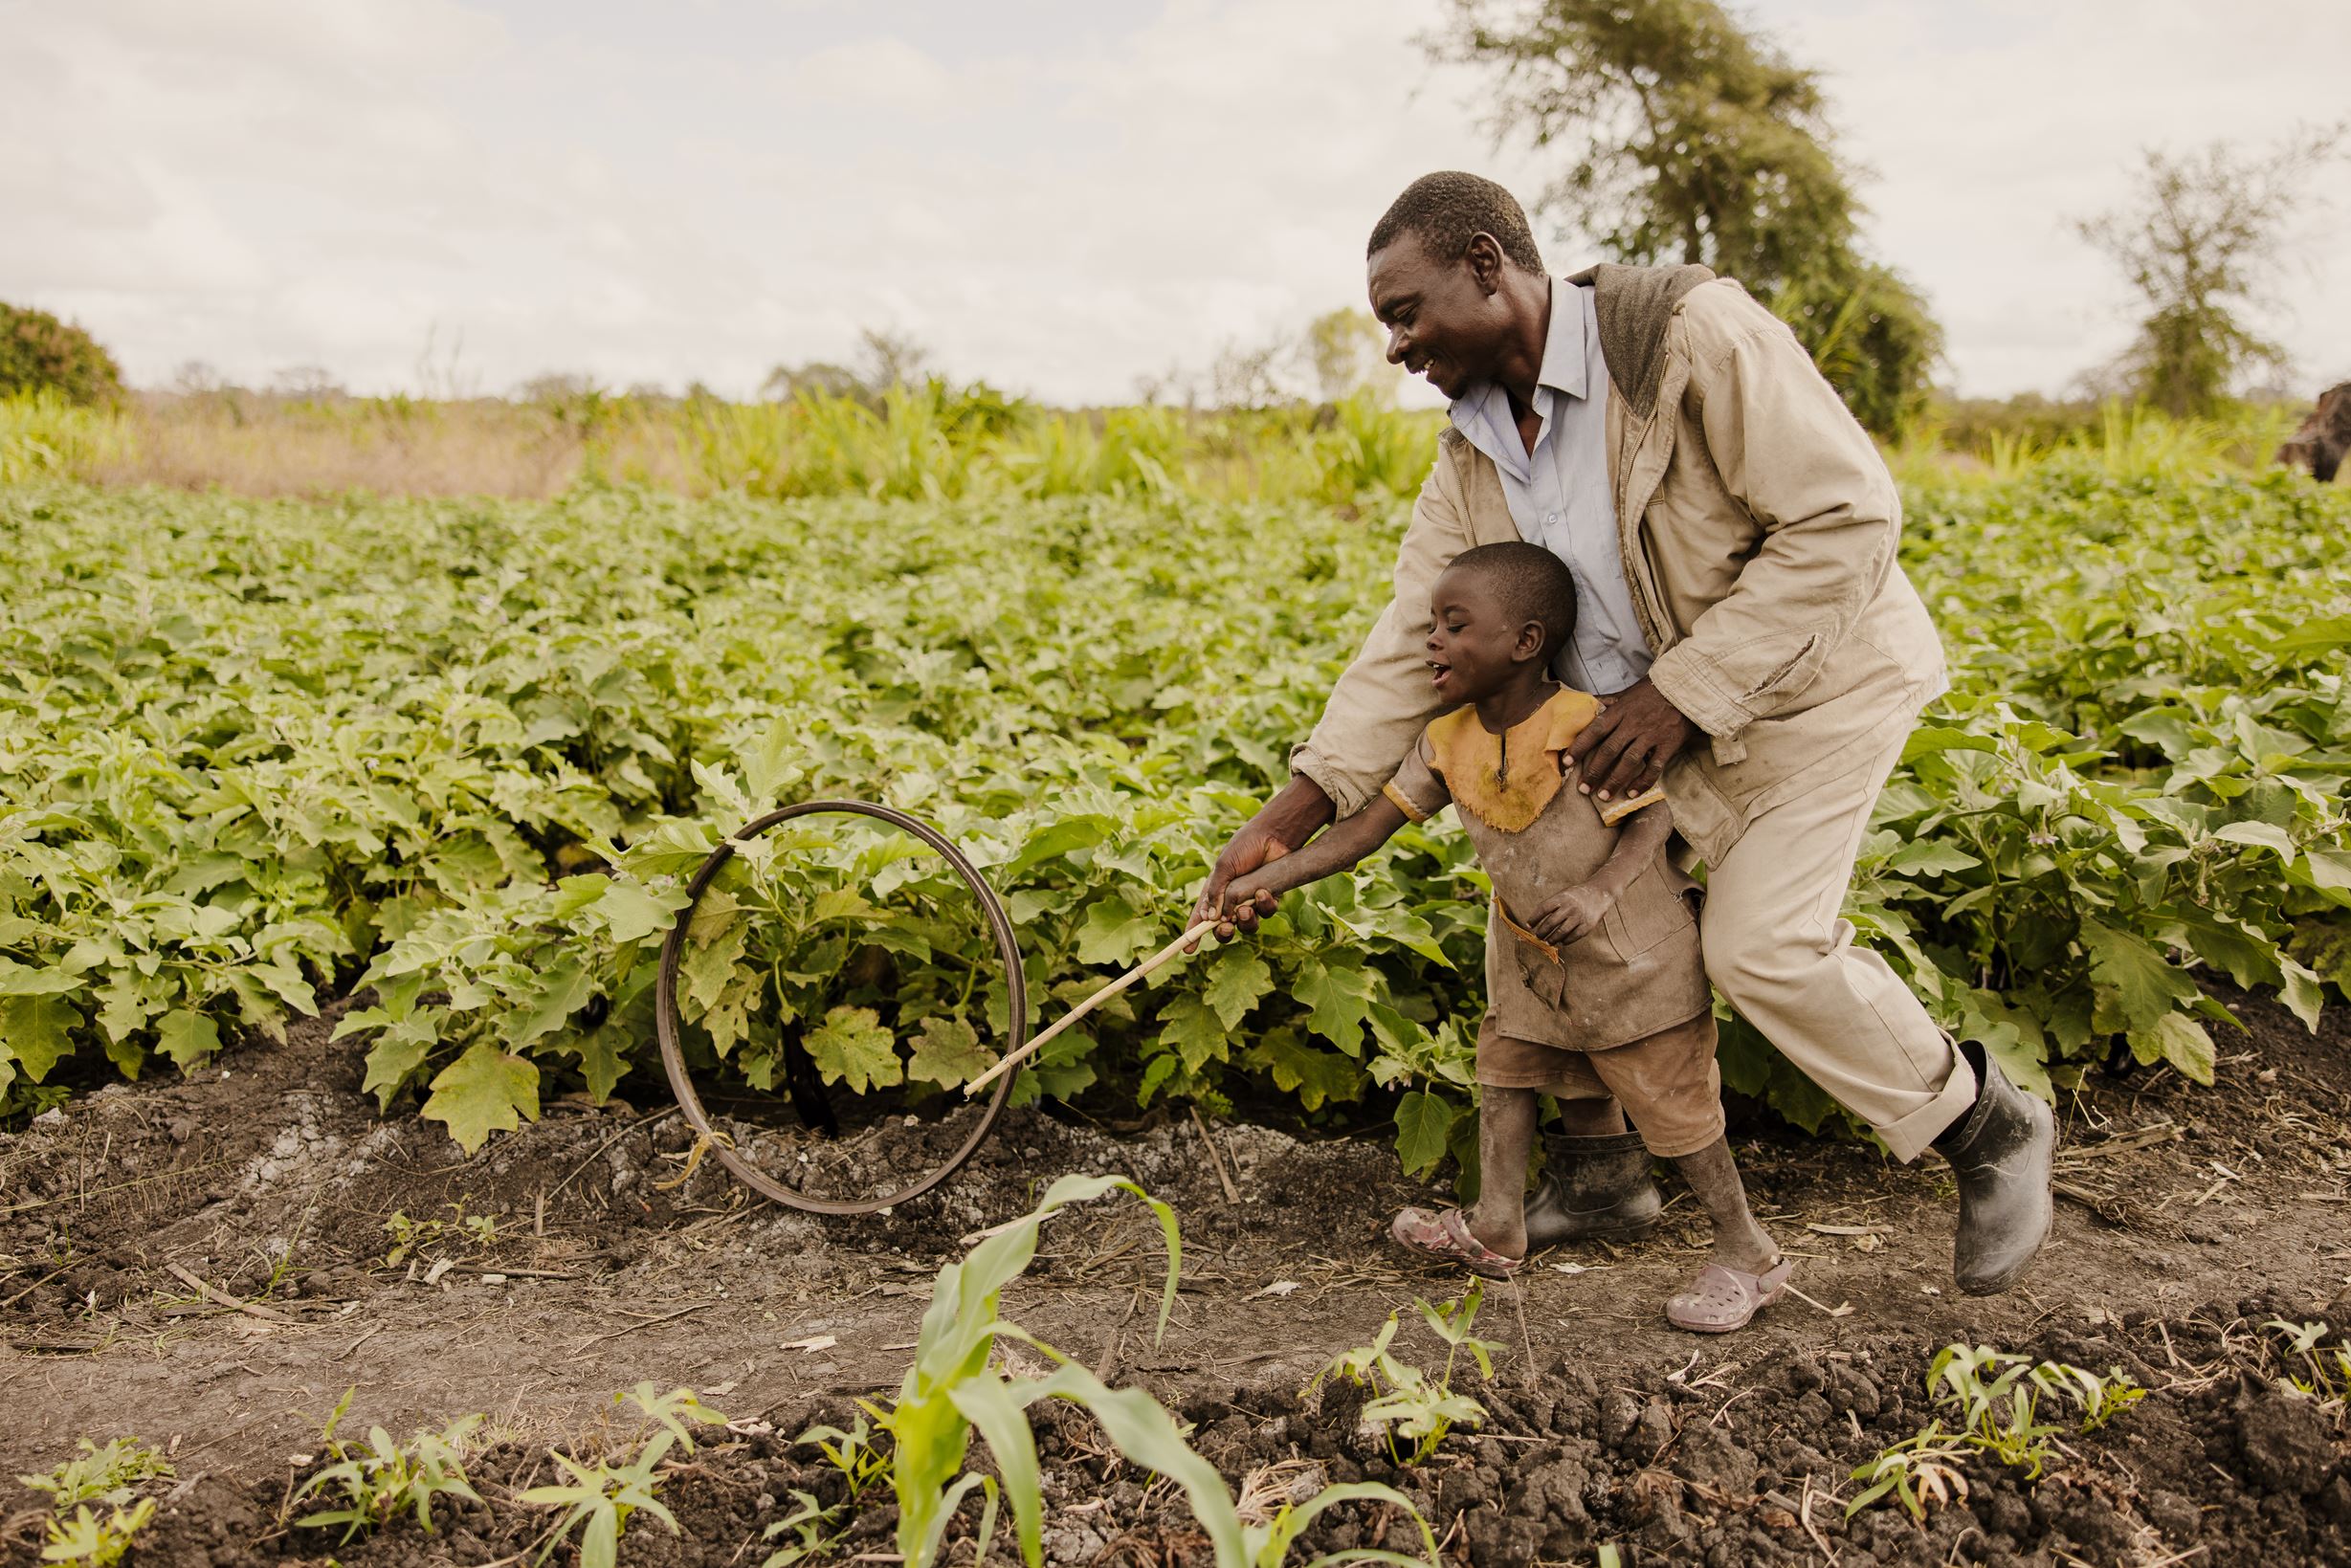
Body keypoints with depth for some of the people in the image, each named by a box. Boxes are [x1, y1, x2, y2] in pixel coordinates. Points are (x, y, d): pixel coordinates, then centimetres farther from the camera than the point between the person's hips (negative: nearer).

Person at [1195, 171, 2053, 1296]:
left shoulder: (1688, 333, -25)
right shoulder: (1473, 458, -3)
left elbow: (1845, 517, -26)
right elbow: (1413, 645, -6)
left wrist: (1683, 692, -29)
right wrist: (1285, 821, -15)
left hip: (1803, 676, -7)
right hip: (1644, 707, 7)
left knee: (1760, 945, -16)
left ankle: (1987, 1129, 9)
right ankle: (1600, 1171, 20)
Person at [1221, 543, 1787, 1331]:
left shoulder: (1589, 726, -25)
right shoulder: (1448, 742, -6)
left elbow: (1652, 820, -20)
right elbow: (1373, 820, -4)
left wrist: (1598, 891, -37)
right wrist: (1273, 876, -10)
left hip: (1631, 949, -7)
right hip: (1530, 950, 7)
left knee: (1670, 1105, 1)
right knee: (1505, 1065, 13)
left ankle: (1749, 1256, 16)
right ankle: (1495, 1227, 26)